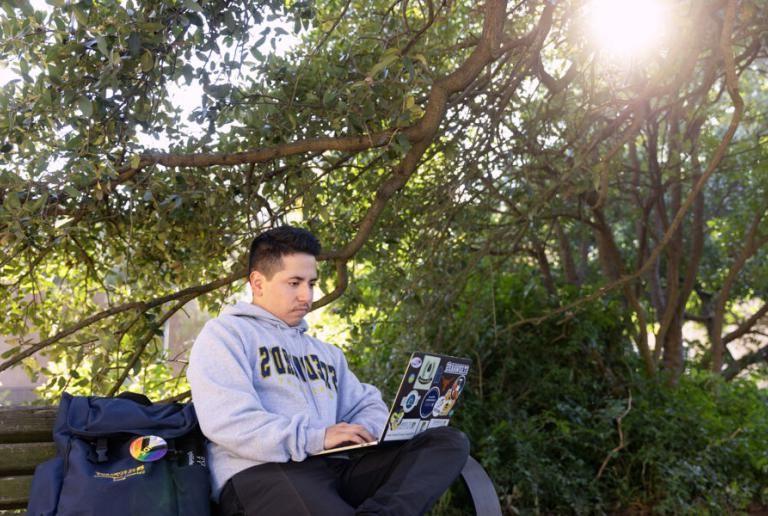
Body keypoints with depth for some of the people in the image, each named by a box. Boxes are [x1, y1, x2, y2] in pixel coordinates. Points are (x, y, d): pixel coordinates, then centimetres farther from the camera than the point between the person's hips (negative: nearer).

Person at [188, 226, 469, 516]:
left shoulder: (325, 352, 32)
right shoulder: (225, 333, 8)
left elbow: (368, 405, 27)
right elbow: (226, 420, -8)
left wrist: (362, 432, 1)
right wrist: (314, 438, -15)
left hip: (335, 467, 9)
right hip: (262, 473, -8)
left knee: (450, 441, -17)